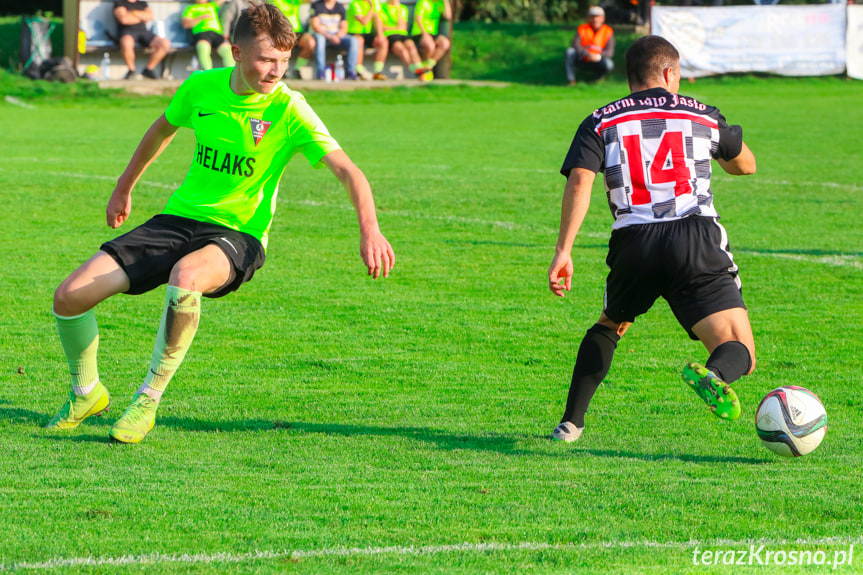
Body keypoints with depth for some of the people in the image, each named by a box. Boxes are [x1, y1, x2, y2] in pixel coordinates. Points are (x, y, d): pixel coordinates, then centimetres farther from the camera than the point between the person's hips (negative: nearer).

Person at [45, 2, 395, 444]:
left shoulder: (289, 111, -14)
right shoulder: (202, 87, -2)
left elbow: (346, 170, -21)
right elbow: (162, 130, 20)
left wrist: (369, 229, -38)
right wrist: (123, 189, 32)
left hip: (238, 234, -4)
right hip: (179, 218, 4)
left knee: (185, 277, -41)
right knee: (70, 296, -11)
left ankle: (147, 401, -22)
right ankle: (86, 394, 19)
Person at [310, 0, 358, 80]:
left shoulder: (340, 7, 8)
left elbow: (344, 27, 4)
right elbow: (315, 25, -12)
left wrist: (337, 36, -20)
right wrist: (329, 37, -25)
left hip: (337, 35, 3)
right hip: (322, 34, -3)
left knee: (353, 41, -24)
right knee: (319, 39, -40)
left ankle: (351, 72, -27)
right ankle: (320, 72, -41)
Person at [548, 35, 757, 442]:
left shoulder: (601, 123, 14)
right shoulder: (703, 116, 18)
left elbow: (579, 182, -4)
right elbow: (746, 165, 35)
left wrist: (563, 251, -8)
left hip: (634, 244, 2)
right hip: (697, 239, -2)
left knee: (609, 326, 32)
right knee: (741, 355, -4)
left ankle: (571, 423, 22)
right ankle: (713, 375, -41)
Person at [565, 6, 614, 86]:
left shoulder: (608, 31, -2)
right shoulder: (582, 29, -2)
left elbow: (610, 52, -12)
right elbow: (575, 45, -17)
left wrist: (599, 56, -32)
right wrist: (588, 54, -32)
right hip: (581, 61, 0)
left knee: (609, 64, -32)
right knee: (570, 51, -28)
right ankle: (571, 80, -22)